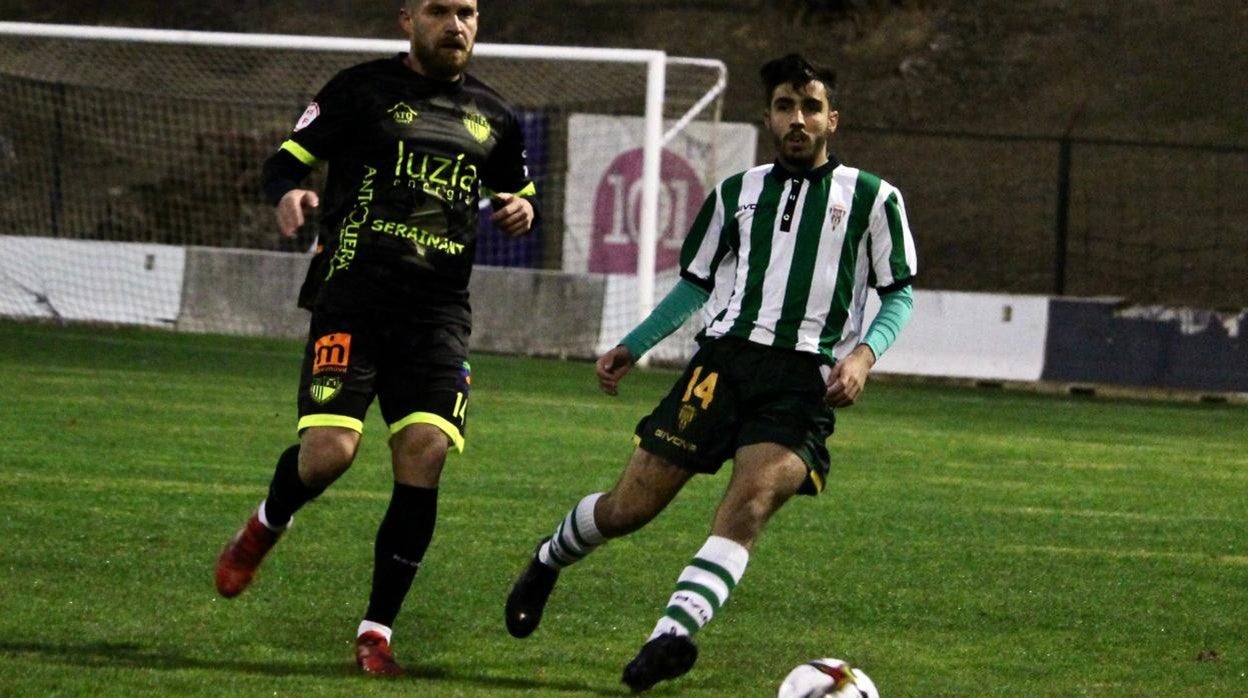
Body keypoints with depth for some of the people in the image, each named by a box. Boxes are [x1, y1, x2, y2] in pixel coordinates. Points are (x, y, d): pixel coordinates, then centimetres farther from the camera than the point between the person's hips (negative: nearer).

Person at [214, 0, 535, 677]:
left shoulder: (491, 117, 16)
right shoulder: (361, 90, 4)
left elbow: (517, 189, 31)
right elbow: (287, 158, 5)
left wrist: (520, 209, 7)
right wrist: (288, 193, -18)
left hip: (437, 314, 3)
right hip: (352, 299, -3)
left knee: (424, 455, -13)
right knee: (328, 453, -16)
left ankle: (377, 631, -3)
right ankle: (265, 525, 22)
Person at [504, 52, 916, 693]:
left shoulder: (872, 199, 8)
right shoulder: (736, 194, 17)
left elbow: (899, 294, 10)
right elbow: (696, 284, 26)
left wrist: (864, 352, -8)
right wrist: (632, 347, 18)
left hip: (806, 381, -2)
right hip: (726, 357, 2)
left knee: (751, 500, -29)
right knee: (629, 508, -2)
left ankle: (673, 633, -39)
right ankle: (548, 562, 29)